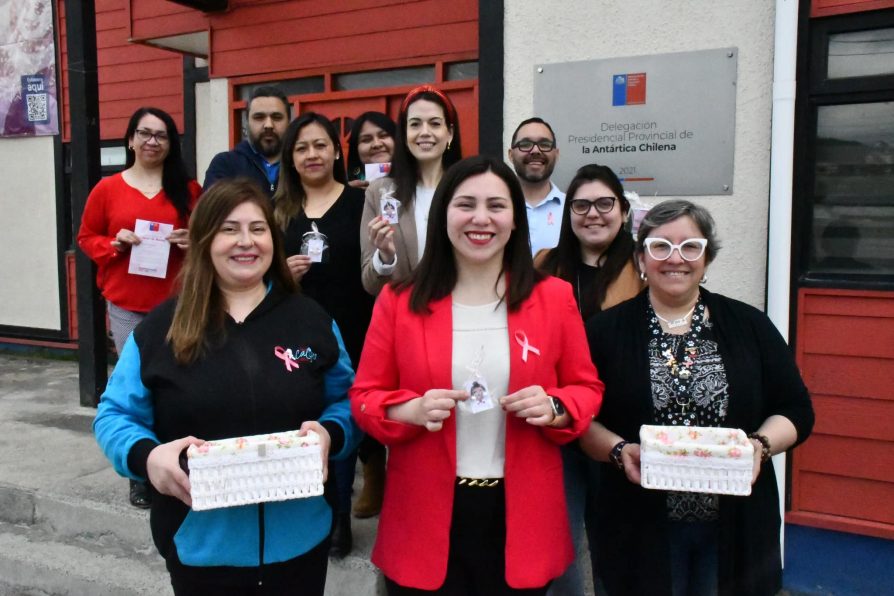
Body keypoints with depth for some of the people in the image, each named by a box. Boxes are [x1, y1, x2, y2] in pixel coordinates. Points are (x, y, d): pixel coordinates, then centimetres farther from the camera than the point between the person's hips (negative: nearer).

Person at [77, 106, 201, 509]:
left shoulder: (188, 189, 5)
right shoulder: (108, 189, 5)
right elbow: (87, 237, 11)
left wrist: (195, 242, -9)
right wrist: (115, 244, -8)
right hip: (126, 305, 0)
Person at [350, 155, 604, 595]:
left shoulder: (554, 297, 0)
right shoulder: (399, 301, -3)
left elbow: (586, 389, 7)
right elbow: (364, 397, 1)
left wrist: (554, 409, -15)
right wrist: (413, 410, -19)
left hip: (521, 515, 1)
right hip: (427, 517, -1)